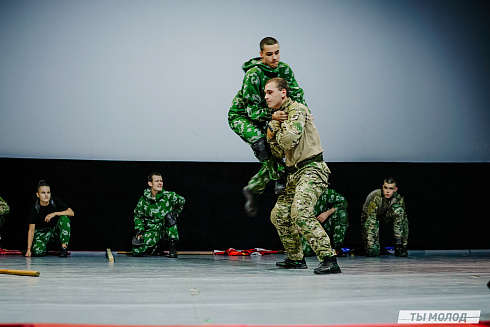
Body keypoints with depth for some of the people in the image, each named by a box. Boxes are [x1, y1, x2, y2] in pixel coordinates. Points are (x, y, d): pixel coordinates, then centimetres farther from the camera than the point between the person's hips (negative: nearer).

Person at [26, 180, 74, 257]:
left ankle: (64, 247, -24)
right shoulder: (35, 208, -16)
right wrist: (29, 249, -23)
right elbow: (31, 230, -15)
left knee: (64, 218, -30)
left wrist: (54, 213, -33)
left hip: (56, 230, 1)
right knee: (38, 251, -31)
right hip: (42, 232, -1)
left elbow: (71, 213, -22)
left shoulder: (56, 201, -14)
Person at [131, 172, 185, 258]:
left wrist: (174, 214, 5)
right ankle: (157, 247, 15)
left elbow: (181, 200, 11)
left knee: (169, 216, -34)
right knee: (137, 252, -18)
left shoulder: (168, 195, -7)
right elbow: (138, 216, 12)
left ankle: (172, 248, -22)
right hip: (151, 231, 2)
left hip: (166, 230, -2)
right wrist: (139, 230, -1)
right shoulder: (143, 200, -2)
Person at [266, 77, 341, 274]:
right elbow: (279, 153, 17)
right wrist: (272, 136, -1)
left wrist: (277, 132, -3)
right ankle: (296, 259, 27)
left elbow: (290, 140, -23)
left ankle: (329, 260, -29)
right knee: (279, 215, 13)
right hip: (295, 173, 10)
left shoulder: (297, 110, -9)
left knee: (300, 211, -27)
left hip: (311, 170, -10)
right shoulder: (280, 115, 19)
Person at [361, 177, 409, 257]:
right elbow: (371, 220, -33)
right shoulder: (375, 198, -29)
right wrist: (370, 245, -37)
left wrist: (404, 244, -14)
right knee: (373, 252, -26)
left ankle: (398, 245, -21)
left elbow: (404, 220, -12)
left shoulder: (399, 199, -17)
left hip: (385, 220, 3)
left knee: (398, 209, -29)